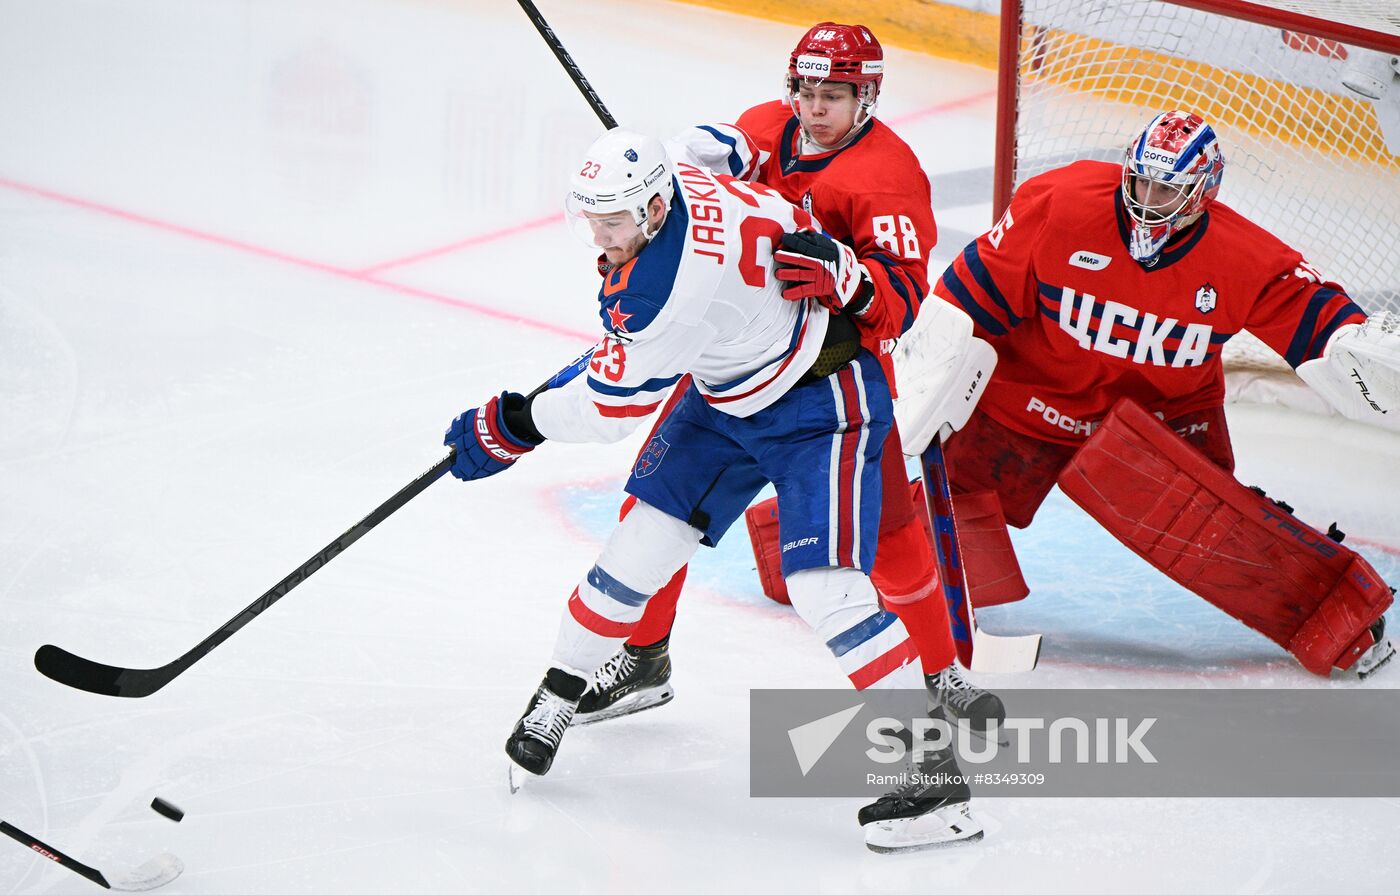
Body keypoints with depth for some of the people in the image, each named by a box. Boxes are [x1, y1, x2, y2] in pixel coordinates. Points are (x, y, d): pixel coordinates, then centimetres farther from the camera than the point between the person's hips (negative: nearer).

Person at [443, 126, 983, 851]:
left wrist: (511, 426, -11)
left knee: (823, 586, -20)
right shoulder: (670, 187, -10)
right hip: (727, 389, 9)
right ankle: (557, 695, 20)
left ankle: (934, 768, -18)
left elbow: (607, 407, -24)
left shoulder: (671, 283, -36)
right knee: (645, 539, 4)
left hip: (820, 403, -9)